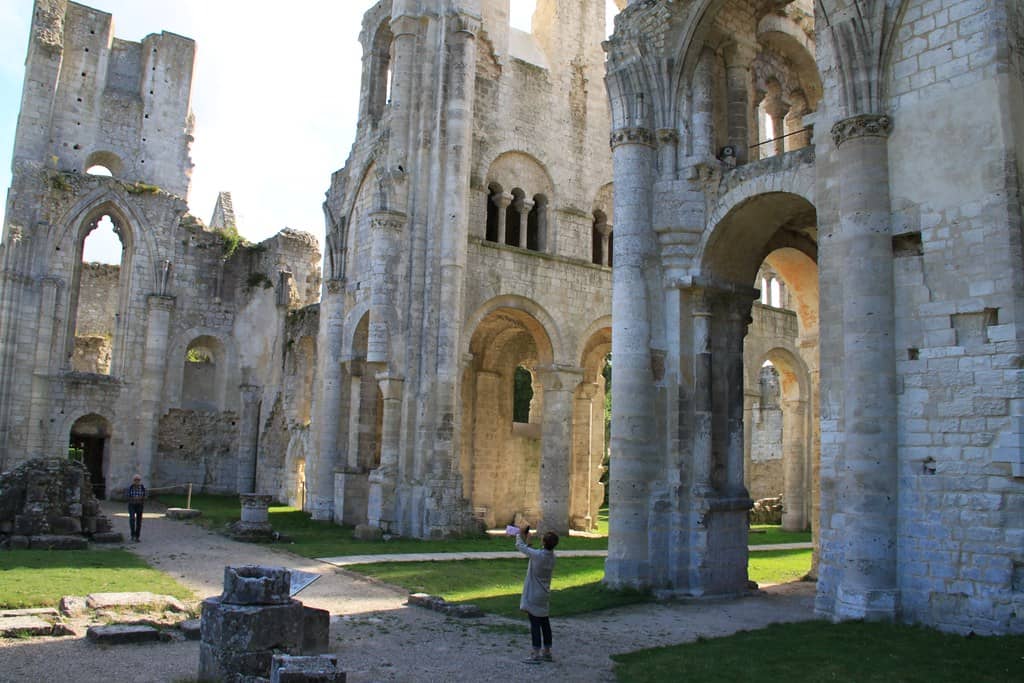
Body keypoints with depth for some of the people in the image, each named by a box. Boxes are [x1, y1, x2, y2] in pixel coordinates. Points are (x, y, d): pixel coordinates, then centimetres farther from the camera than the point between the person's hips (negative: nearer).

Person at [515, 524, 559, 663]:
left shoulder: (538, 555, -22)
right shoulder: (552, 556, -1)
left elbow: (520, 546, -10)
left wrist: (520, 535, 7)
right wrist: (527, 540, 15)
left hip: (533, 595, -7)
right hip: (544, 595, 7)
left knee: (535, 623, -1)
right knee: (544, 623, 14)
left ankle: (536, 654, 1)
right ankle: (547, 652, 22)